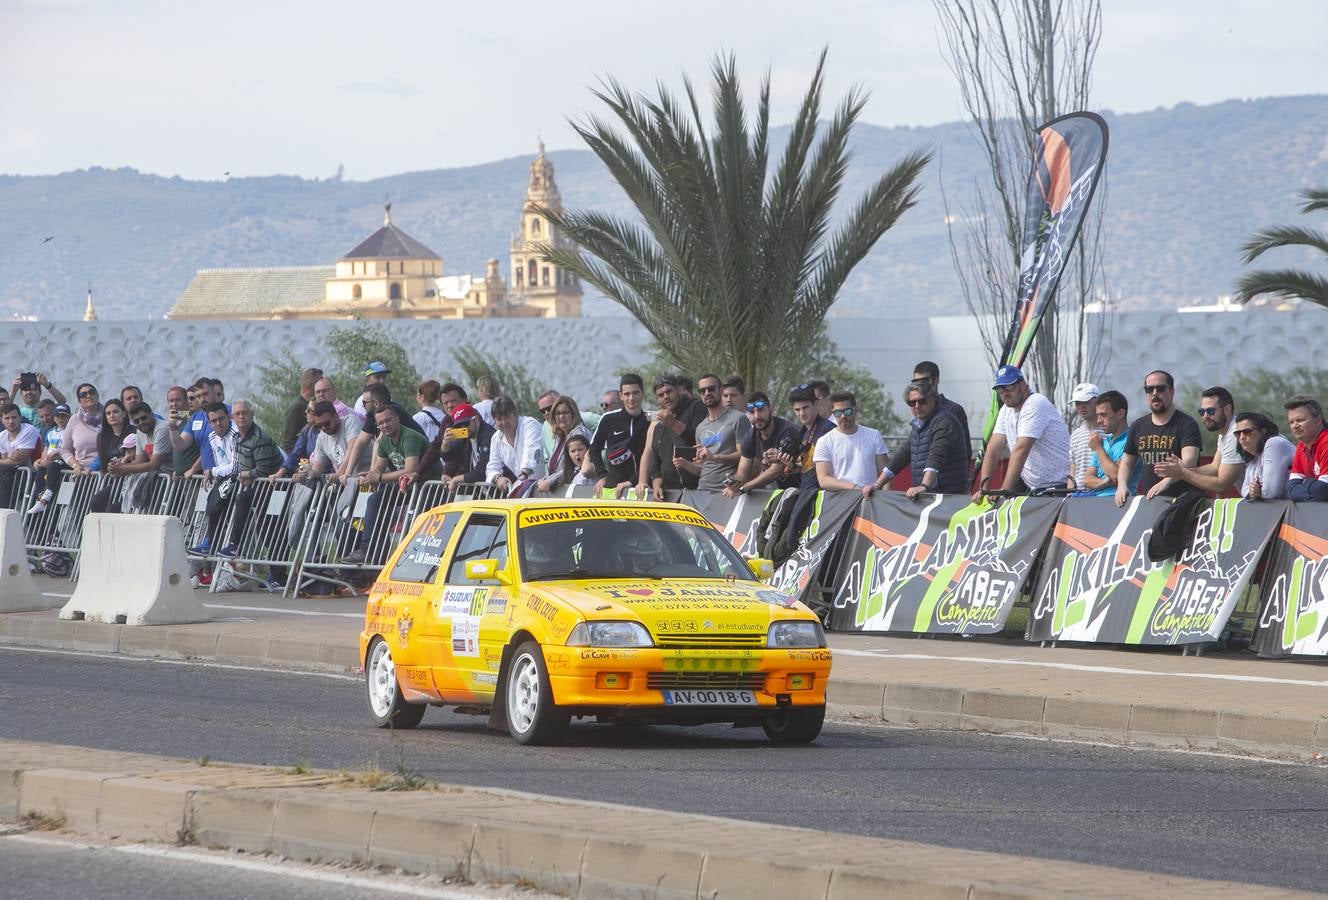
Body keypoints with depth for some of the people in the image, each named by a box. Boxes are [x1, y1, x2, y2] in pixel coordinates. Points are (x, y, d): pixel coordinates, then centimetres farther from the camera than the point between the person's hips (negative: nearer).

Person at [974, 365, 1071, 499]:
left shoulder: (1036, 405, -19)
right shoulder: (1006, 410, 9)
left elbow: (1021, 449, -28)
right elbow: (994, 448, 1)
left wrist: (1004, 490, -34)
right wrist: (983, 487, -12)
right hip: (1030, 485, 8)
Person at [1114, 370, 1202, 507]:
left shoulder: (1187, 425, -1)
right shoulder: (1137, 426, 18)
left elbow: (1189, 462, -16)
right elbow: (1126, 463, 24)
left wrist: (1167, 481, -33)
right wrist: (1122, 485, 3)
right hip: (1145, 500, 5)